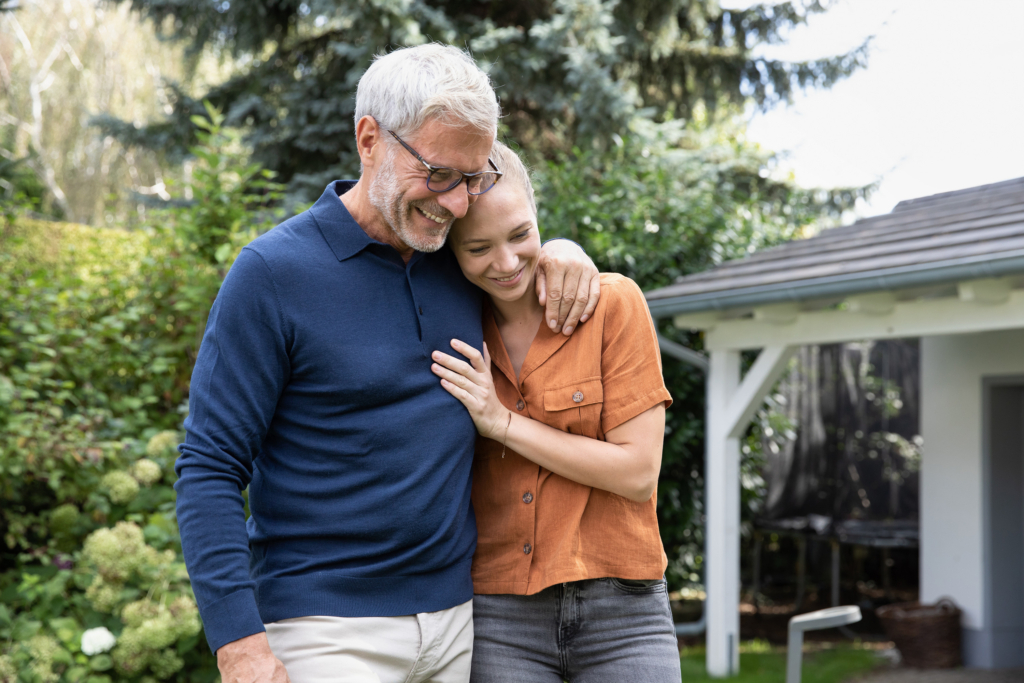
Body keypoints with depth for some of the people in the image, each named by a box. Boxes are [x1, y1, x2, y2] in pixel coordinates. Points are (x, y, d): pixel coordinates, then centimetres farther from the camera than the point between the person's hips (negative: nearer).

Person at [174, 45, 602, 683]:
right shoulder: (273, 271, -10)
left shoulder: (457, 259, 7)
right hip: (326, 628, -5)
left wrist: (561, 251, 5)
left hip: (459, 620, 6)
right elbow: (210, 468, -11)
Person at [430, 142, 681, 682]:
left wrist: (503, 422, -12)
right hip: (499, 618, 2)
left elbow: (639, 472, -9)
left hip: (620, 614, -2)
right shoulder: (463, 329, 4)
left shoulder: (613, 303, -6)